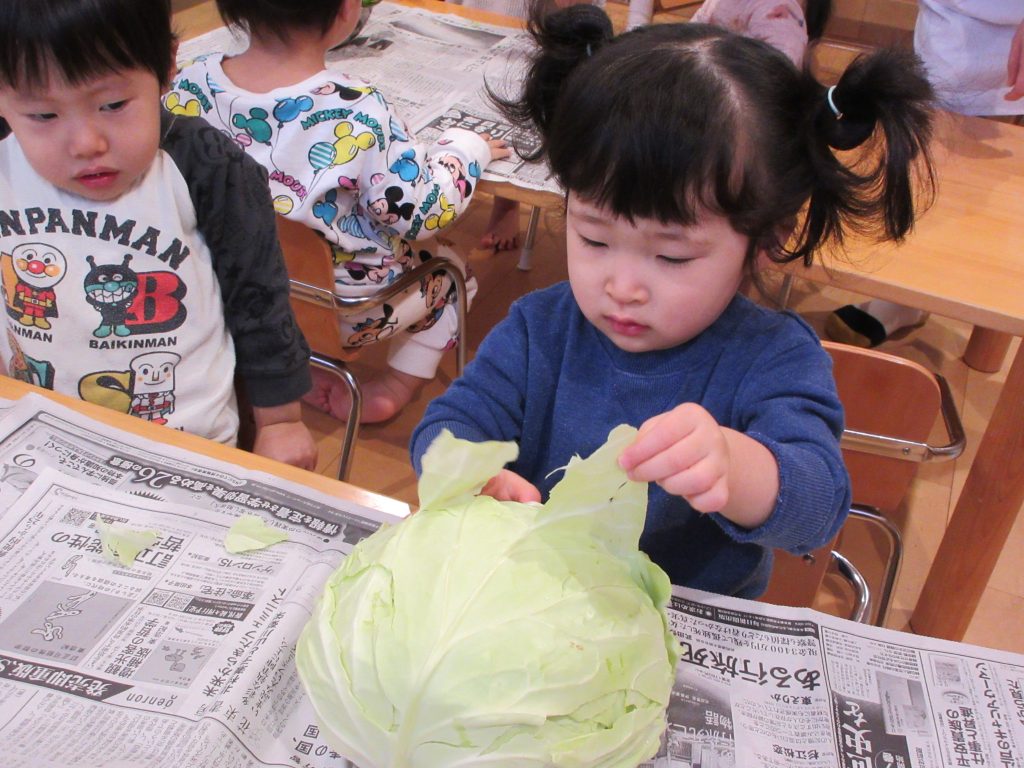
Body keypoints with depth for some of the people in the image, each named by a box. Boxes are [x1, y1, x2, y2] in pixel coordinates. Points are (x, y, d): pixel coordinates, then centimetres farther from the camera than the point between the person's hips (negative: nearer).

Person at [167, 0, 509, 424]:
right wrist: (466, 148, -3)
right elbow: (423, 213, -19)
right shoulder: (359, 113, -30)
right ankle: (396, 386, 25)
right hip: (344, 314, -4)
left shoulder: (189, 85, -16)